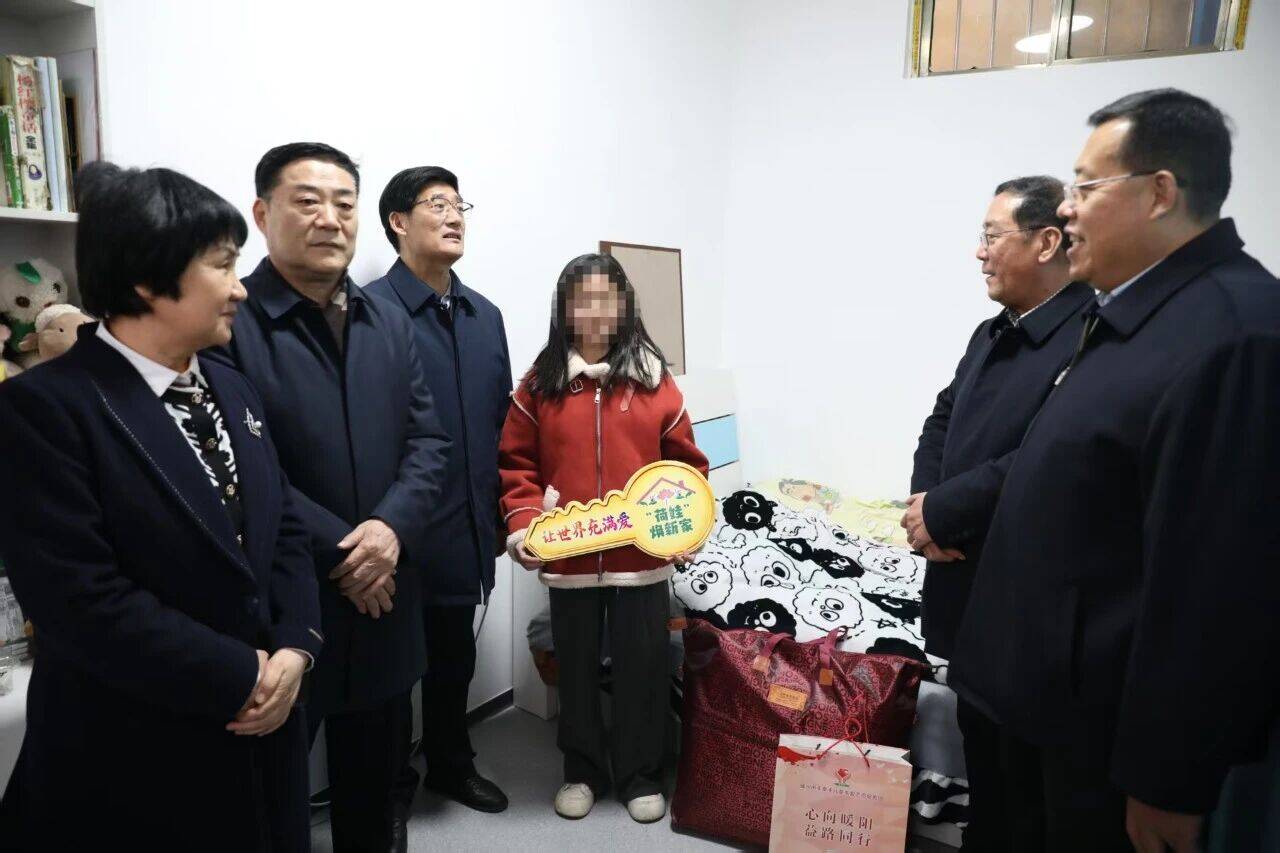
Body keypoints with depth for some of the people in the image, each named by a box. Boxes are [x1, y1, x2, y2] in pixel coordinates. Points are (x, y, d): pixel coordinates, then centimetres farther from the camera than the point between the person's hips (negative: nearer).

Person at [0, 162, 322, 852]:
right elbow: (82, 600, -22)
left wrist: (294, 649, -8)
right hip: (131, 759, -6)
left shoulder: (230, 389, 7)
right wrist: (243, 677, -17)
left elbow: (285, 529, 6)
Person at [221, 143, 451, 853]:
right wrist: (337, 551, -16)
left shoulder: (389, 323, 9)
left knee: (375, 781, 22)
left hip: (384, 595, 5)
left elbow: (427, 440, 4)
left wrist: (390, 528, -13)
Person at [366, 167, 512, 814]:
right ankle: (390, 784, 35)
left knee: (454, 659, 22)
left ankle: (452, 765, 44)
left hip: (466, 531, 6)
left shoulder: (485, 315, 9)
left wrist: (497, 512, 12)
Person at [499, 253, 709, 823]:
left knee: (643, 666, 11)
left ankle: (640, 776, 31)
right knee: (577, 667, 16)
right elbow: (517, 465, 2)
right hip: (568, 557, 1)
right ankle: (582, 772, 36)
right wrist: (523, 525, -11)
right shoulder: (540, 383, 0)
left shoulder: (653, 377, -1)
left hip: (643, 555, 0)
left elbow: (685, 463, 2)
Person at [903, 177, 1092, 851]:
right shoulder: (990, 335, 12)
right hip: (968, 590, 9)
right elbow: (942, 424, 14)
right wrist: (924, 505, -4)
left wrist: (942, 512, -19)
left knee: (1029, 778, 9)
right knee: (980, 752, 24)